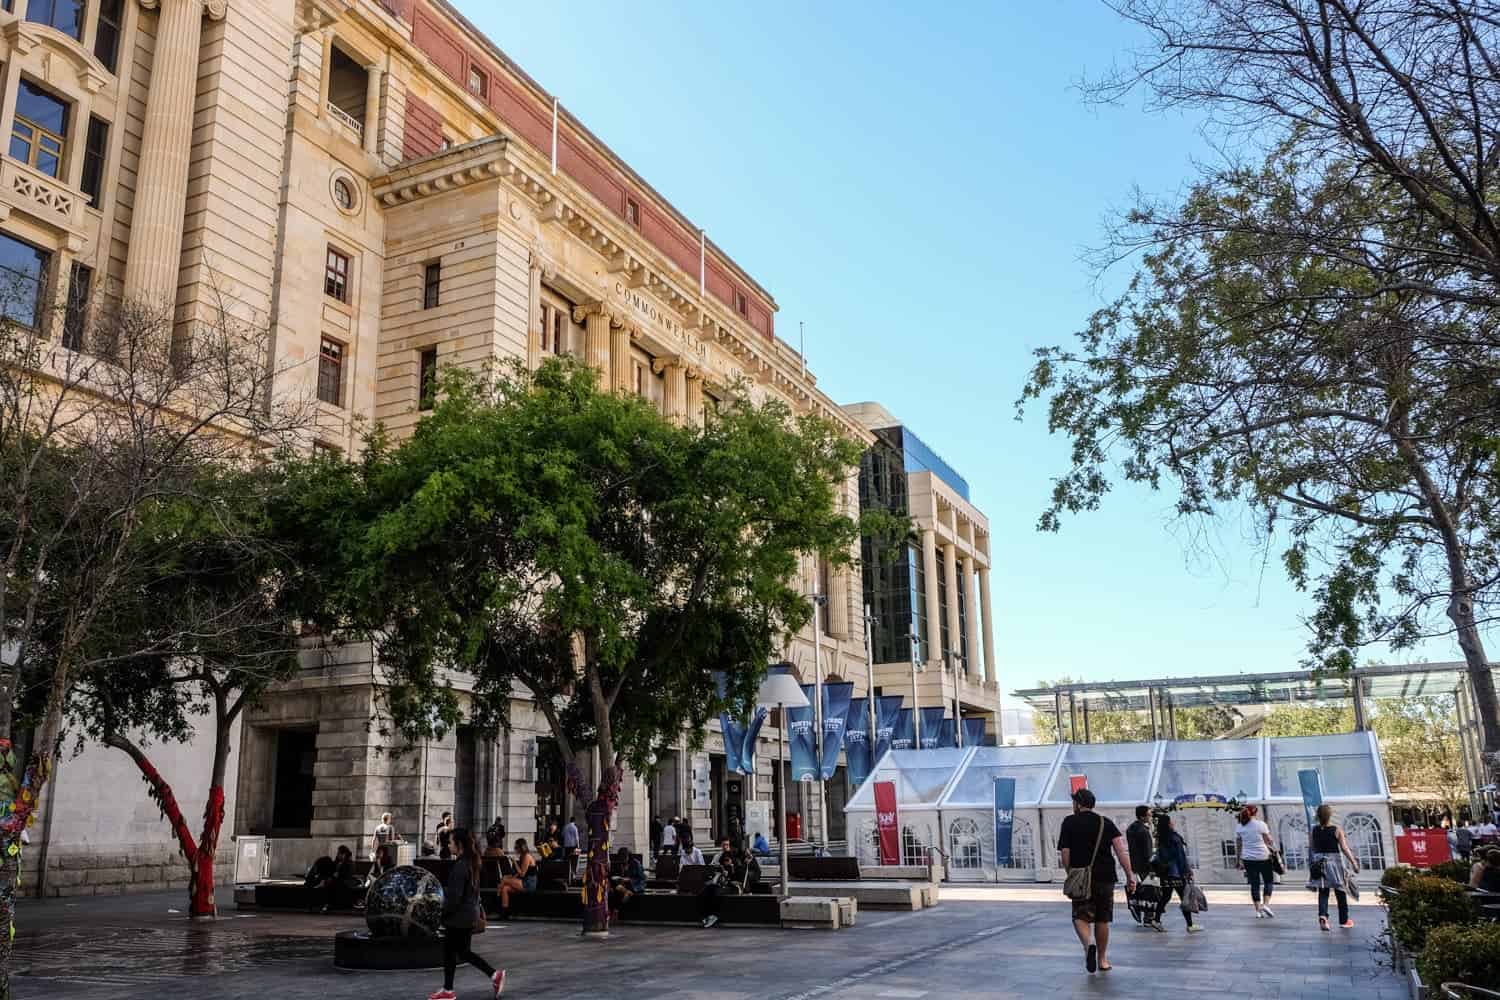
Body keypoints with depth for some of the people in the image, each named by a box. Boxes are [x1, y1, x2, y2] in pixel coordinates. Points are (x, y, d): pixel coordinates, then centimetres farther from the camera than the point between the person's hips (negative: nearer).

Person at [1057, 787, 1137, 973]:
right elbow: (1120, 849, -5)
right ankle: (1102, 959, 22)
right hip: (1105, 877, 3)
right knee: (1102, 919, 15)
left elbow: (1064, 853, -3)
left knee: (1081, 917, 2)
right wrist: (1130, 875, -8)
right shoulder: (1106, 822, 7)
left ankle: (1088, 944, -25)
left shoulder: (1069, 823, 1)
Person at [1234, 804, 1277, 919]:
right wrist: (1275, 849, 13)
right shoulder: (1261, 824, -7)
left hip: (1248, 859, 3)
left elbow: (1238, 845, 7)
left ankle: (1258, 910, 7)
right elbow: (1269, 841, -4)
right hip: (1263, 857, -3)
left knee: (1254, 884, 8)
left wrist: (1238, 860, 15)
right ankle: (1266, 904, -1)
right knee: (1269, 881, 14)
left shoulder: (1239, 826, 3)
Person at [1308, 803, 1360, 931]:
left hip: (1319, 862, 2)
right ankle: (1343, 920, 25)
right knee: (1341, 892, 14)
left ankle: (1322, 915, -20)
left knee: (1323, 892, 4)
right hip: (1335, 861, -2)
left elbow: (1311, 847, 6)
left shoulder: (1313, 830, 0)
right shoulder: (1337, 829, -9)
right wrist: (1353, 862, -5)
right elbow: (1344, 848, -11)